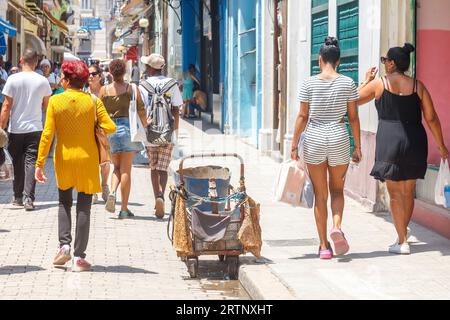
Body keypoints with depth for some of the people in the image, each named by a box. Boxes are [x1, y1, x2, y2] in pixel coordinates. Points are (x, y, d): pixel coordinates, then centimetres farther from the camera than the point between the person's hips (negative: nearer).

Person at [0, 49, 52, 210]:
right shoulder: (43, 81, -2)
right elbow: (46, 106, 10)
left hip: (15, 129, 0)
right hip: (35, 129, 0)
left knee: (17, 163, 13)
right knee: (31, 162, 0)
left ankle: (18, 197, 22)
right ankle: (29, 198, -12)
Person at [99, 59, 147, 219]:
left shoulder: (104, 90, 3)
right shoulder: (132, 89, -1)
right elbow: (141, 110, -4)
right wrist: (145, 127, 10)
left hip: (110, 130, 2)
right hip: (128, 128, -2)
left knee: (117, 167, 18)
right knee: (126, 169, 2)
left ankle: (112, 192, -10)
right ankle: (124, 208, 2)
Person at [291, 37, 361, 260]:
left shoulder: (309, 84, -4)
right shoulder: (347, 83, -2)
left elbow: (302, 116, -3)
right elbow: (353, 117, 0)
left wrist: (294, 145, 4)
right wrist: (358, 146, 7)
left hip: (314, 140, 0)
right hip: (339, 139, 1)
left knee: (320, 194, 8)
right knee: (337, 189, 17)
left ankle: (324, 246, 9)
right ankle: (337, 227, -11)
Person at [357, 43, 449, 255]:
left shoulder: (379, 84, -3)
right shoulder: (418, 86, 4)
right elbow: (431, 118, 3)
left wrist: (366, 80, 23)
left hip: (390, 141, -3)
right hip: (414, 142, 4)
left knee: (395, 193, 1)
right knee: (408, 192, 18)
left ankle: (402, 242, -2)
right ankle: (402, 235, 30)